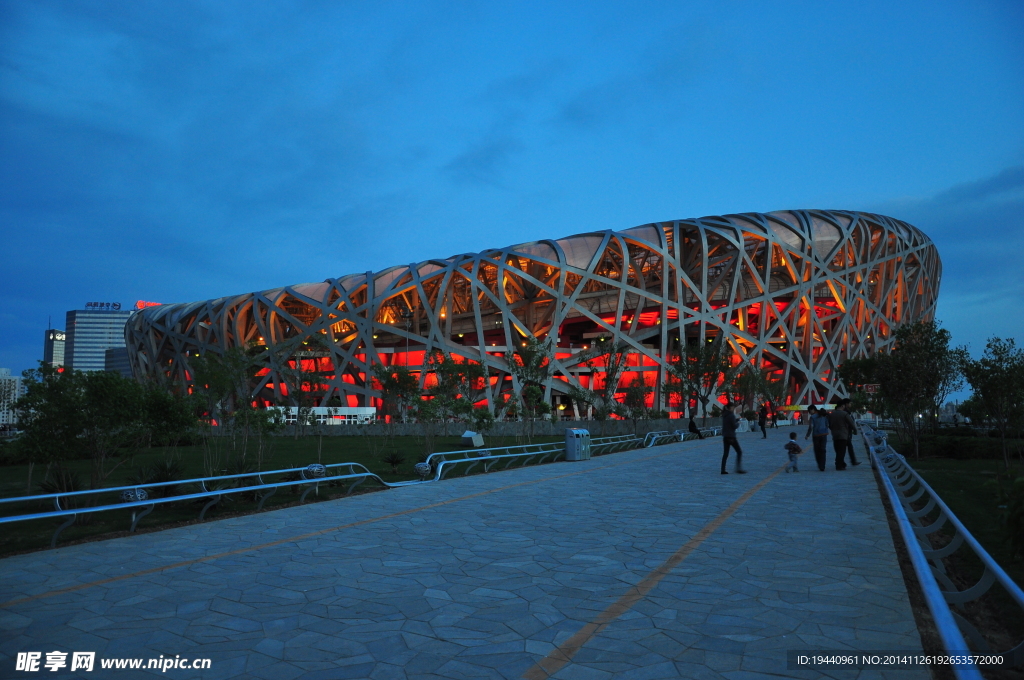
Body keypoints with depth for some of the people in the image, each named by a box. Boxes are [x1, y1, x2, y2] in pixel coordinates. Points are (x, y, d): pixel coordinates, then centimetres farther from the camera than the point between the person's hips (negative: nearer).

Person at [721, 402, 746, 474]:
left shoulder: (724, 415, 10)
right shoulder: (731, 415, -13)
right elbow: (734, 426, -15)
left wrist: (736, 419, 11)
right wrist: (738, 423, 4)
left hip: (725, 436, 7)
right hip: (731, 437, -7)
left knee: (725, 453, 7)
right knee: (739, 452, 4)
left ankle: (723, 470, 3)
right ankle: (739, 468, -1)